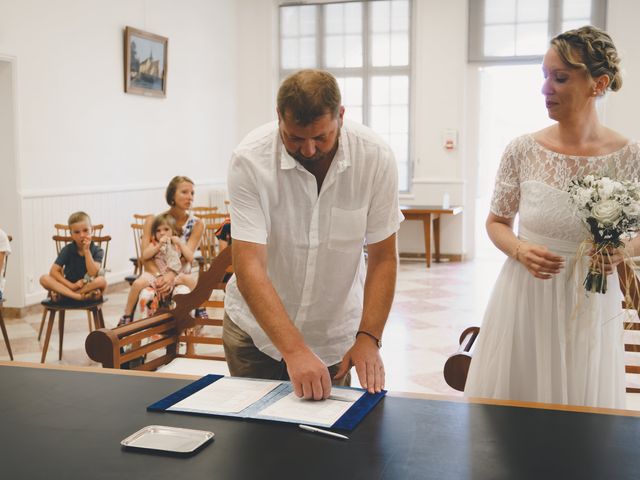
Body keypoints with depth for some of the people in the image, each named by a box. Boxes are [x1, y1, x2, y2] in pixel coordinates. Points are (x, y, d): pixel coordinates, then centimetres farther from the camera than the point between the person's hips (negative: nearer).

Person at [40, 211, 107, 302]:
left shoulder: (97, 251, -6)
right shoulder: (67, 249, -2)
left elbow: (92, 274, -20)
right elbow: (53, 271, -10)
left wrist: (86, 250, -21)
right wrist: (72, 285, -21)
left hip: (89, 286, -1)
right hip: (69, 286, 1)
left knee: (102, 281, -34)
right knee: (44, 278, -23)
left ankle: (61, 295, -26)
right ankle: (78, 296, -34)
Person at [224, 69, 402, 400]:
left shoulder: (375, 158, -18)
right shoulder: (250, 159, -23)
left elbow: (383, 257, -11)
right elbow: (249, 266, -27)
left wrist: (368, 338, -22)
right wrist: (294, 350, -37)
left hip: (335, 335, 1)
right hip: (256, 329, -1)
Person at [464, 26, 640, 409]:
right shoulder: (523, 151, -6)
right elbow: (497, 223, 6)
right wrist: (520, 251, -14)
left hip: (590, 306, 0)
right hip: (525, 300, 1)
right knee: (511, 410, 11)